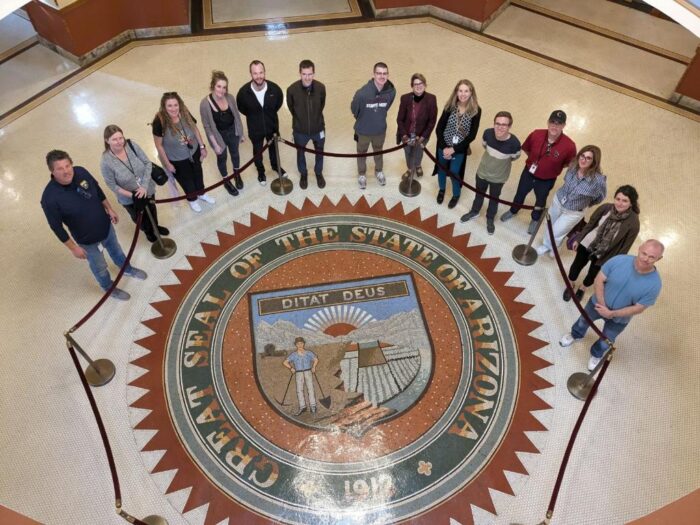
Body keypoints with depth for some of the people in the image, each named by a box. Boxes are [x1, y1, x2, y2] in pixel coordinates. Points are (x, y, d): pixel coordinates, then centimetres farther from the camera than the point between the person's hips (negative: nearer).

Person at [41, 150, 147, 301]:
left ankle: (128, 269, 63)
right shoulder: (50, 198, -34)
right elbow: (56, 227, -21)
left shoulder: (81, 172, -21)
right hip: (88, 240, -4)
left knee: (116, 250, 33)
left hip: (106, 226, 4)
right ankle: (109, 288, 52)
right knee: (99, 267, 22)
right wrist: (73, 248, -13)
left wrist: (109, 209, 9)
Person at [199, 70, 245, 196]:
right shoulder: (205, 104, -27)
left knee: (235, 153, 26)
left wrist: (241, 133, 7)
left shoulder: (230, 98, -17)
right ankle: (226, 181, 46)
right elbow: (207, 126, -18)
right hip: (218, 135, -3)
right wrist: (215, 144, -15)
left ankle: (237, 175, 56)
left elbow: (237, 116, -1)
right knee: (222, 158, 21)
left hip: (233, 132, 3)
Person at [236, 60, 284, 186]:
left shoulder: (274, 88, -25)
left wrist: (270, 114, 8)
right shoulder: (244, 91, -28)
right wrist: (253, 116, 4)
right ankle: (261, 172, 49)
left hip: (272, 126, 1)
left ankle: (275, 166, 56)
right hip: (255, 129, -1)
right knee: (257, 151, 21)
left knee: (274, 147, 26)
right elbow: (241, 108, -5)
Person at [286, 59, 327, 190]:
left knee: (319, 153, 22)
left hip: (318, 128, 1)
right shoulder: (292, 89, -24)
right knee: (300, 153, 21)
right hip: (300, 130, -1)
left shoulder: (321, 88, -19)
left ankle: (319, 173, 49)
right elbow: (291, 107, -2)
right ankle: (303, 174, 48)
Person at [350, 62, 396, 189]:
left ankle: (379, 171, 54)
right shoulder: (362, 93, -32)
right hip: (363, 130, -2)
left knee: (378, 152, 27)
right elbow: (354, 109, -11)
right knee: (362, 153, 22)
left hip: (380, 130, 2)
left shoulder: (391, 92, -22)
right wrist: (362, 120, 6)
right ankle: (362, 175, 47)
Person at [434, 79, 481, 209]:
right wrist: (444, 147, -17)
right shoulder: (450, 106, -13)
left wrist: (454, 149, -16)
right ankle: (441, 190, 49)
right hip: (444, 146, 2)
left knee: (455, 173, 11)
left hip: (460, 149, -1)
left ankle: (456, 195, 40)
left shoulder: (476, 110, -15)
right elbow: (439, 129, -9)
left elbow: (472, 135, -14)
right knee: (441, 169, 19)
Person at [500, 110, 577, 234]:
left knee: (540, 200, 27)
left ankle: (535, 220, 57)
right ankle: (513, 211, 60)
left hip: (546, 180, -2)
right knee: (520, 194, 28)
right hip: (528, 173, 2)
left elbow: (570, 164, -12)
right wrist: (534, 159, 1)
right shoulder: (536, 134, -24)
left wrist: (554, 167, -8)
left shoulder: (569, 145, -31)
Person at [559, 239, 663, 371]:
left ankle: (596, 355, 57)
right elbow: (599, 280, -20)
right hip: (598, 303, 1)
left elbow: (638, 308, -23)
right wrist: (602, 305, -25)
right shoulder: (618, 260, -31)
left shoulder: (654, 284, -32)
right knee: (583, 320, 30)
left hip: (619, 319, -1)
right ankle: (575, 334, 65)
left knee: (606, 341, 24)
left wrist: (611, 313, -25)